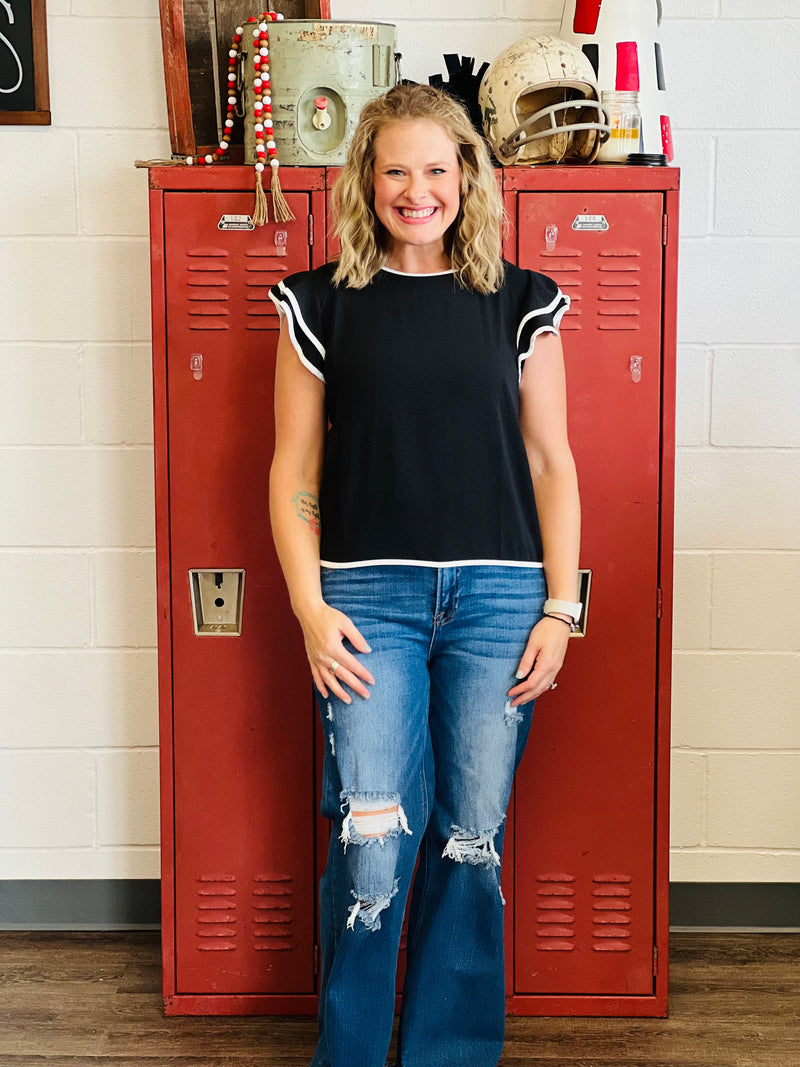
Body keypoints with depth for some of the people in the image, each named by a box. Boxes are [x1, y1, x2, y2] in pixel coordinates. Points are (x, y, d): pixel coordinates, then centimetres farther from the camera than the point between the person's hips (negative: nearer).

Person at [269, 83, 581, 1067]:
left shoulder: (520, 302, 7)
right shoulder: (322, 303, 5)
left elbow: (551, 462, 7)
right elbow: (294, 467, 4)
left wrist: (559, 608, 1)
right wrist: (310, 606, -5)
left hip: (500, 596, 1)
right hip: (370, 596, -1)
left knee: (473, 840, 7)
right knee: (372, 844, -2)